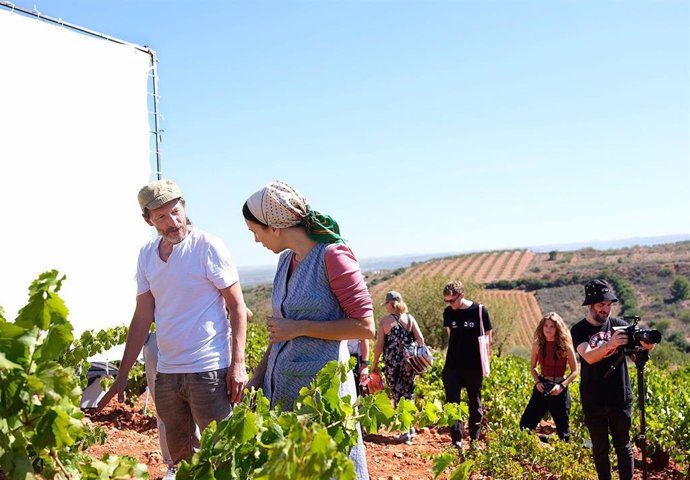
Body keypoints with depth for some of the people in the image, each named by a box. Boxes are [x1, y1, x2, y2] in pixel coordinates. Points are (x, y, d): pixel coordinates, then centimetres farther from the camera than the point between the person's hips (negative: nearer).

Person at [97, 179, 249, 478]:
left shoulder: (208, 246, -9)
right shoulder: (147, 255, 7)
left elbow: (237, 306, -8)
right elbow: (143, 318, 9)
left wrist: (238, 364, -15)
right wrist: (122, 376, 7)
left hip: (209, 371, -5)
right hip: (166, 374, 5)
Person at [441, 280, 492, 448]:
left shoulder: (480, 311, -8)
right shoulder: (448, 312, 1)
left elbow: (488, 337, 0)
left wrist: (484, 361, -5)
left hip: (474, 368, -2)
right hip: (453, 367, 2)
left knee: (475, 404, 10)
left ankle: (474, 439, 24)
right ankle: (457, 440, 3)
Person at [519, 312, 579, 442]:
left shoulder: (565, 346, -9)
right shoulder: (538, 344, -1)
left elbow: (575, 371, -4)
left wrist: (562, 386, -17)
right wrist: (537, 382, -7)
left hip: (560, 390, -3)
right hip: (542, 388, 3)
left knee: (563, 429, 9)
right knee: (525, 424, -1)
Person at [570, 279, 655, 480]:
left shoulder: (619, 325, 2)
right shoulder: (579, 330, -5)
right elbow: (589, 357, -22)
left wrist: (644, 347, -29)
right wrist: (610, 345, -42)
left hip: (621, 398, 1)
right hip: (594, 403, -1)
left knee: (623, 447, 8)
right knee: (600, 449, 10)